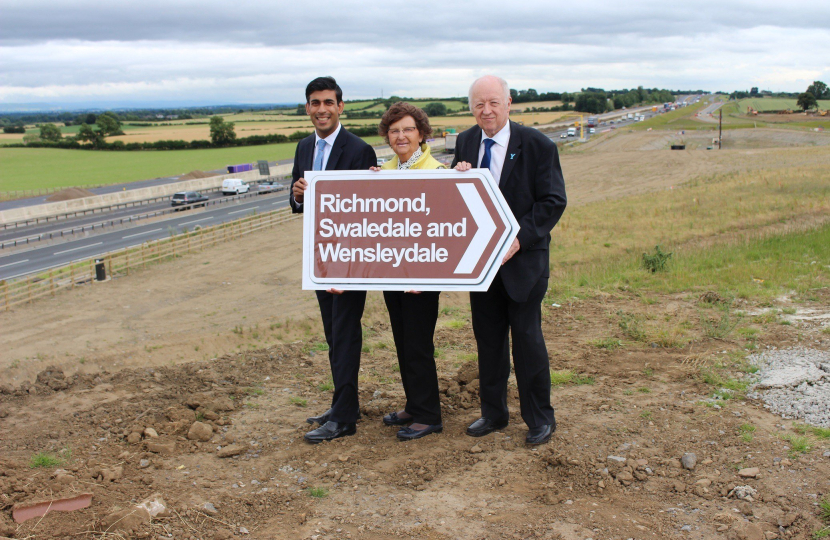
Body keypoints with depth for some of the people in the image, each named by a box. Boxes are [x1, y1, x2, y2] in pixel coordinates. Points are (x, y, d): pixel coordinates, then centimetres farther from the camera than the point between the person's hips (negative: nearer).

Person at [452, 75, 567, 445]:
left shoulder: (536, 145, -10)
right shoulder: (466, 142, 6)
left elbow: (553, 201, -11)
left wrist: (520, 238, -21)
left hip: (522, 257, -5)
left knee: (527, 338, 2)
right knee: (487, 338, 13)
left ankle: (540, 418, 17)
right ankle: (493, 412, 28)